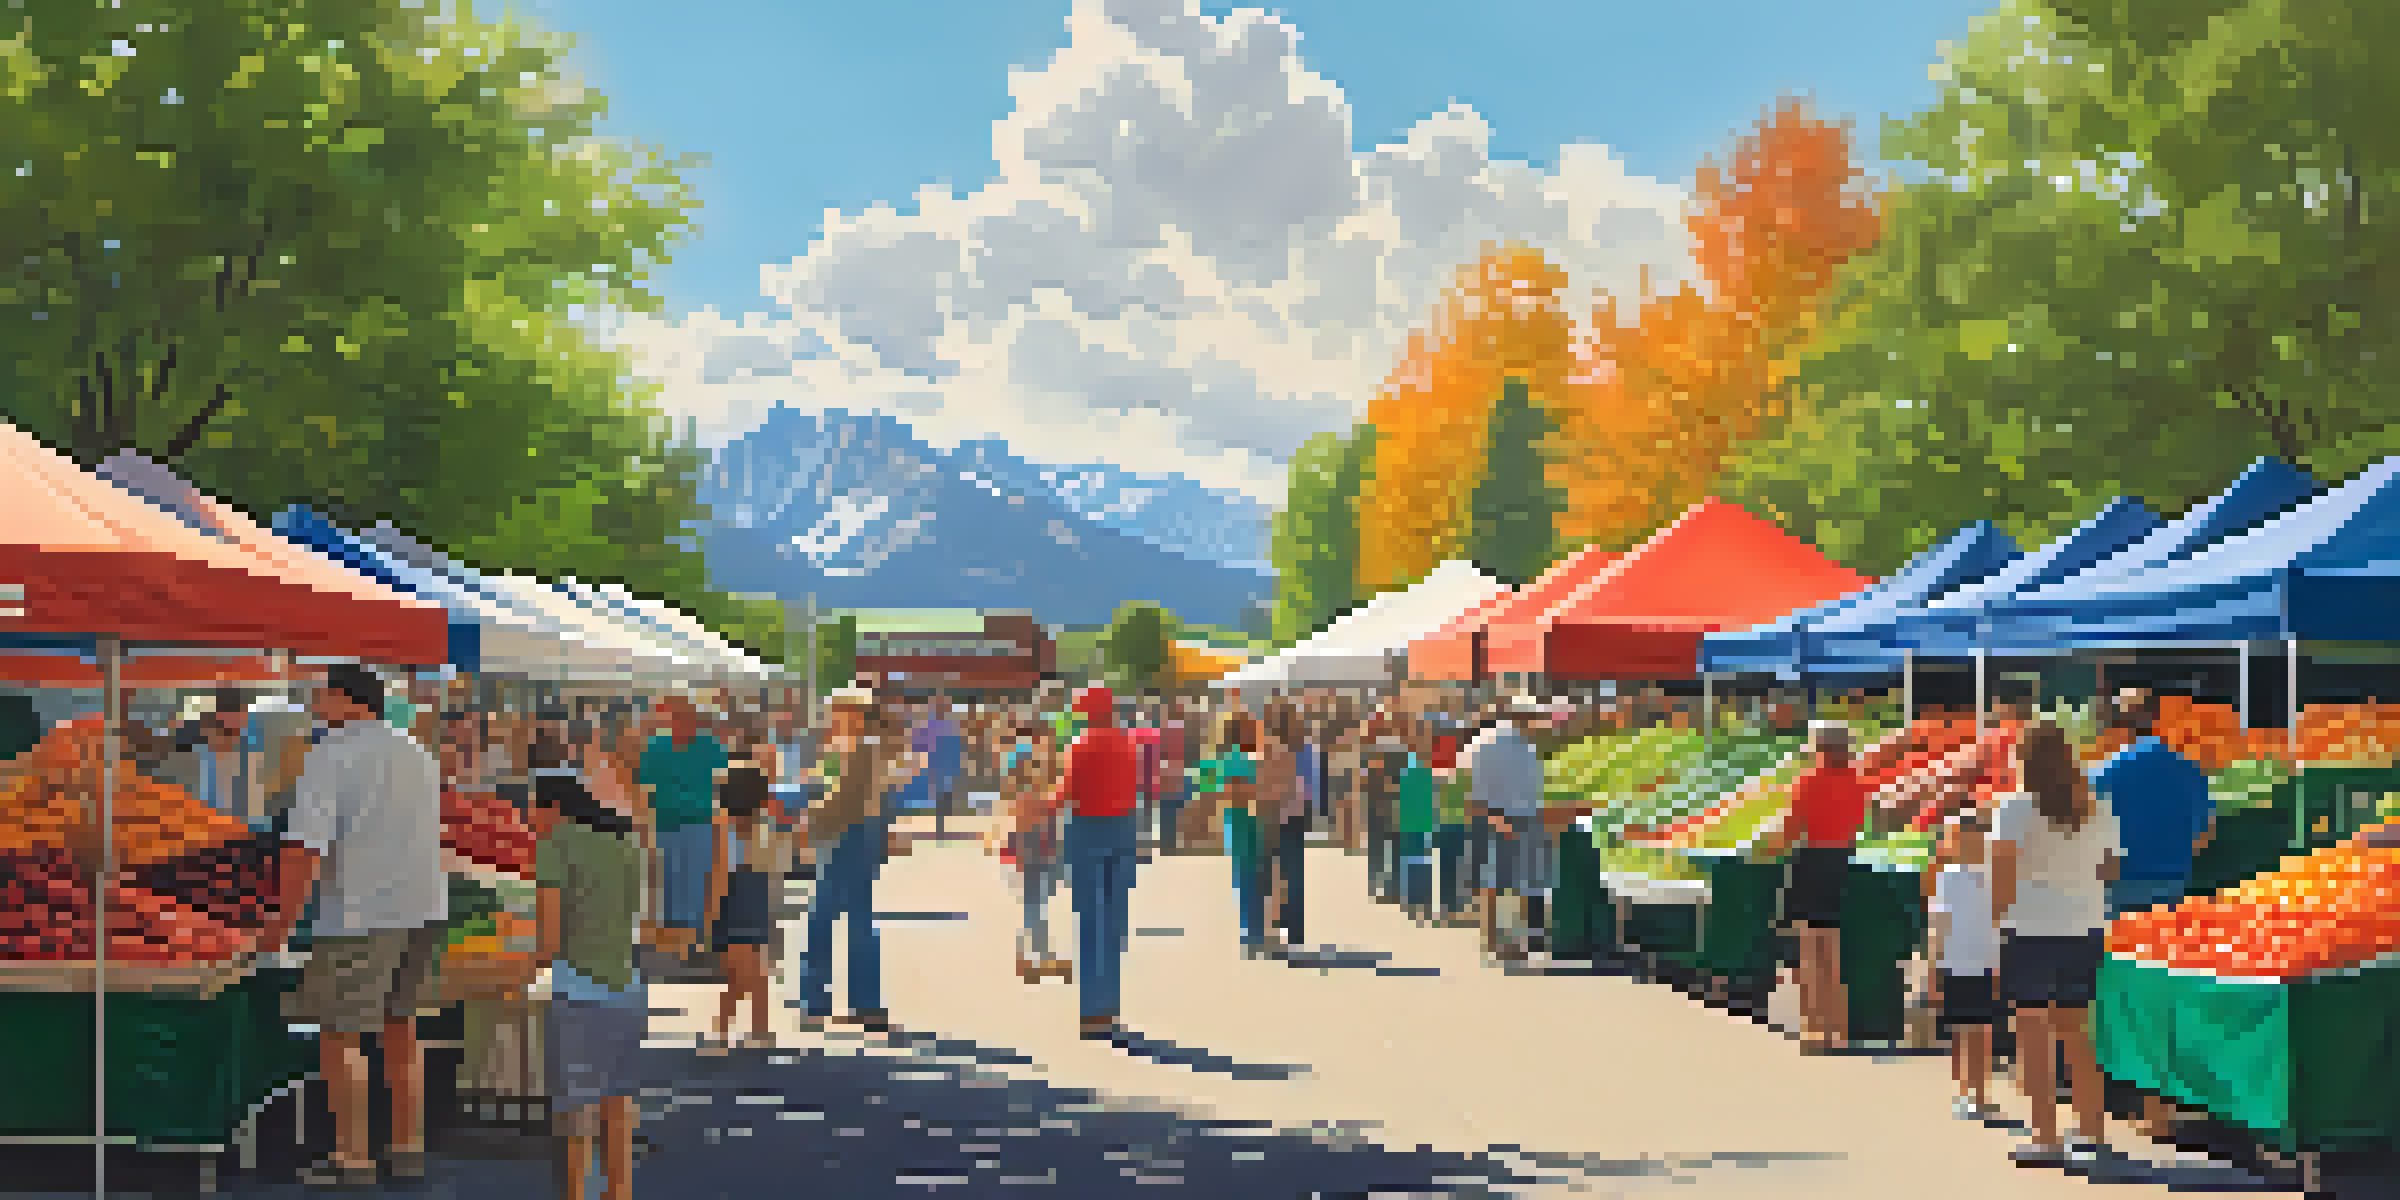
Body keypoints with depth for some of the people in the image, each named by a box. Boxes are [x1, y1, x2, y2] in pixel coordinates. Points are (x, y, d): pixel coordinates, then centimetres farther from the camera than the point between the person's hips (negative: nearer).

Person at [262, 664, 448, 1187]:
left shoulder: (329, 758, -12)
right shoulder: (416, 755, 12)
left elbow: (304, 849, -18)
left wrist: (282, 921, -10)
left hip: (363, 917, -7)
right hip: (424, 909, 7)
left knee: (337, 1034, 3)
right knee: (400, 1029, 15)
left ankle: (353, 1158, 6)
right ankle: (408, 1148, 18)